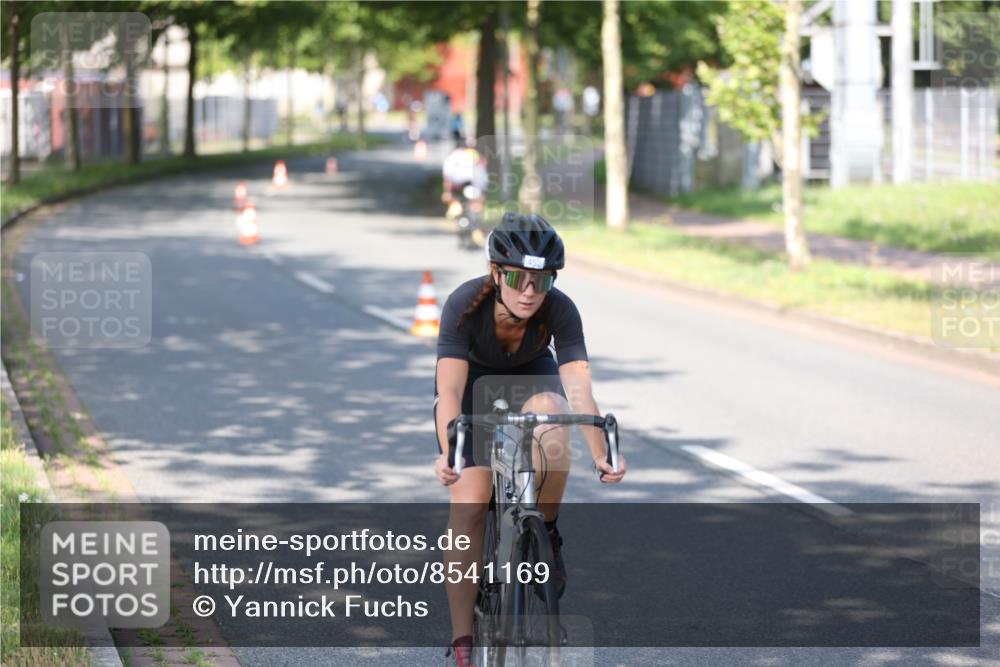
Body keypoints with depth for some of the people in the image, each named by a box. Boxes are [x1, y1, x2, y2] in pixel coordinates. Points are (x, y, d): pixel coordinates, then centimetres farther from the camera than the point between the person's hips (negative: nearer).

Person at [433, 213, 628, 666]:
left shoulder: (559, 310, -31)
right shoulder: (465, 304, -35)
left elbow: (579, 391, -37)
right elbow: (450, 391, -43)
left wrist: (600, 456, -51)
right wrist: (448, 454, -59)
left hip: (530, 377, 1)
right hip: (472, 382, -1)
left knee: (552, 422, -36)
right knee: (468, 505, -16)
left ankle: (546, 533, -11)